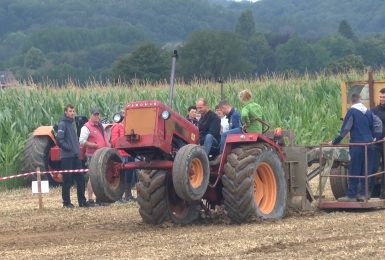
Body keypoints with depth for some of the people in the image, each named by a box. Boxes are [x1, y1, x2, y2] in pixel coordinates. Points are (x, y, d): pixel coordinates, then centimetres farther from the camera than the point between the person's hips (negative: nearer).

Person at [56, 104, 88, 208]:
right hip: (67, 156, -8)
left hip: (75, 156, 8)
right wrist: (69, 148, -17)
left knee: (80, 179, 7)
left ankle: (82, 201, 12)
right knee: (67, 180, -3)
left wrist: (77, 148, 12)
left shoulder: (71, 123, 18)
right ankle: (66, 202, 2)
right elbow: (59, 140, -18)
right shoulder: (62, 124, -8)